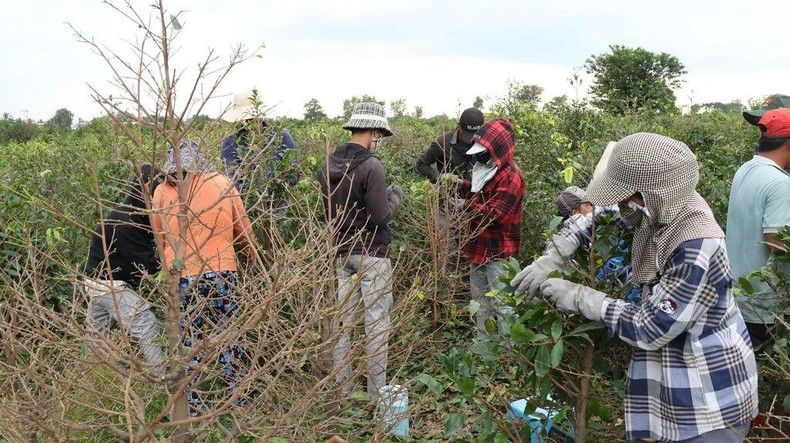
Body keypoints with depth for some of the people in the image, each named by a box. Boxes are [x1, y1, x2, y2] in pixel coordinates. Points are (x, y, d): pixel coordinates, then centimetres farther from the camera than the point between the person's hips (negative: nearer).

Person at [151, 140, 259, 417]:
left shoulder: (162, 192, 3)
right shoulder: (223, 184, 3)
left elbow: (159, 239, 14)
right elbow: (243, 230, 13)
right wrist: (251, 252, 32)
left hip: (181, 278, 0)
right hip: (221, 272, 0)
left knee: (188, 342, 10)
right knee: (227, 337, 12)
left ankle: (191, 408, 16)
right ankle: (238, 399, 20)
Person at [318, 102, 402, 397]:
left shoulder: (328, 166, 4)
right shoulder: (371, 167, -17)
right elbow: (380, 216, -19)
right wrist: (394, 198, 2)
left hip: (342, 252, 7)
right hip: (372, 254, -7)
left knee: (343, 318, 12)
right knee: (376, 321, 3)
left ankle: (342, 387, 21)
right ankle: (376, 391, 11)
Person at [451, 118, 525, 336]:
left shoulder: (509, 176, -20)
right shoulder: (488, 169, 10)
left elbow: (495, 213, -25)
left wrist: (466, 207, -17)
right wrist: (462, 185, 4)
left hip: (498, 251, -10)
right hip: (480, 246, 10)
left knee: (501, 302, -3)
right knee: (480, 298, 21)